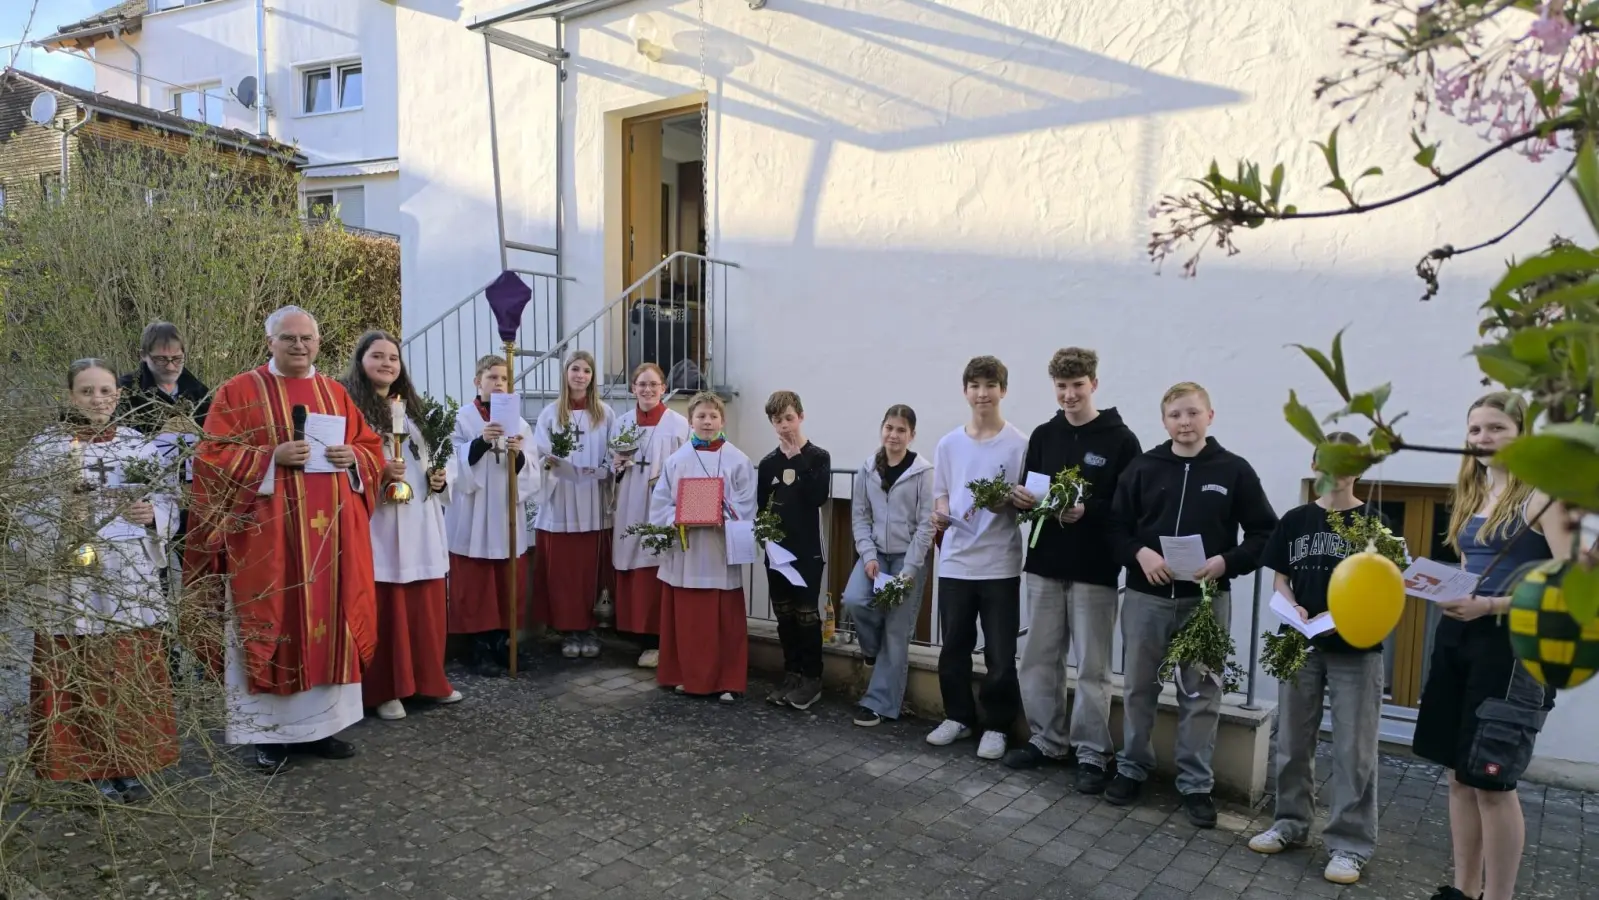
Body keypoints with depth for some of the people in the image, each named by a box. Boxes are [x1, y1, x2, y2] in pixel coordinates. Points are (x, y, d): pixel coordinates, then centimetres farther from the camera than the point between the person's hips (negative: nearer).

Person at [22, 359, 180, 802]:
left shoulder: (139, 444, 7)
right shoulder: (45, 448, 0)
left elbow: (167, 498, 9)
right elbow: (28, 514, -3)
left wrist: (151, 513, -11)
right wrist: (62, 548, -18)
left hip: (133, 579, 2)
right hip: (74, 579, -2)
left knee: (134, 672, 6)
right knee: (83, 677, 1)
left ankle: (131, 764, 18)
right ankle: (99, 768, 13)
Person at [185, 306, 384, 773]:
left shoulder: (336, 393, 13)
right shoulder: (238, 392, 1)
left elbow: (371, 446, 15)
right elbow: (213, 456, -6)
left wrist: (353, 458, -7)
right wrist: (272, 457, -19)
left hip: (330, 531, 4)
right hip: (266, 533, -4)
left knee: (328, 621, 7)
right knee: (270, 625, 0)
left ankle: (320, 725, 18)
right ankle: (268, 732, 11)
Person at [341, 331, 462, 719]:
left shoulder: (414, 407, 17)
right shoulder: (348, 406, -5)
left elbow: (435, 458, 23)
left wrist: (440, 478, 4)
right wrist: (377, 472, -22)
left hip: (420, 521, 6)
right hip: (377, 523, -6)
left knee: (426, 604, 11)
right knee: (383, 606, -1)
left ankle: (430, 679, 24)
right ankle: (383, 689, 10)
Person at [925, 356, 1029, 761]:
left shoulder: (1020, 443, -4)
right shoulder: (948, 444, 6)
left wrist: (1008, 502, -22)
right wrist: (940, 514, -7)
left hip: (1000, 564, -3)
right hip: (955, 561, 3)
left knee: (1000, 653, 3)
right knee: (954, 646, 12)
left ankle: (996, 724, 19)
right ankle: (958, 716, 29)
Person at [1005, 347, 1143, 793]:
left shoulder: (1120, 439, -5)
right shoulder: (1043, 435, 9)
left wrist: (1088, 510, -23)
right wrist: (1022, 498, -7)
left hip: (1095, 571, -5)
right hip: (1044, 565, 5)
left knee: (1092, 667, 2)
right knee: (1039, 658, 11)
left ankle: (1092, 753, 14)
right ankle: (1046, 739, 25)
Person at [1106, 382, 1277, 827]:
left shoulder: (1234, 470, -1)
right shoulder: (1143, 468, 2)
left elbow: (1265, 533, 0)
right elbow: (1116, 525, 5)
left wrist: (1226, 562, -15)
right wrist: (1140, 553, -14)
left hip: (1206, 600, -1)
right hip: (1145, 597, 1)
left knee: (1201, 693, 6)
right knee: (1139, 686, 11)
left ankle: (1196, 783, 19)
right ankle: (1132, 768, 26)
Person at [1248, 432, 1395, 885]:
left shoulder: (1374, 521, -2)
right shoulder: (1295, 520, 6)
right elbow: (1280, 579, 9)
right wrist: (1293, 609, -10)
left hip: (1355, 648, -3)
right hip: (1300, 643, 3)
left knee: (1353, 749, 2)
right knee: (1293, 740, 13)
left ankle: (1350, 843, 11)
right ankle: (1291, 823, 27)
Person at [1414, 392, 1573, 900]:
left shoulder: (1543, 496, -9)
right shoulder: (1472, 493, 15)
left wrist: (1490, 605, -25)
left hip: (1513, 644, -8)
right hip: (1458, 637, 8)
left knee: (1493, 781, -3)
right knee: (1460, 774, 12)